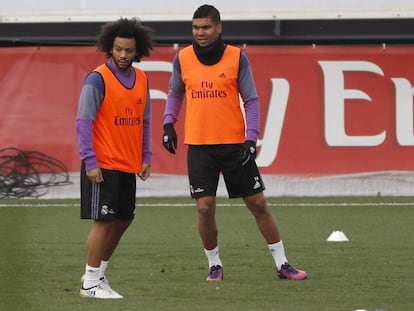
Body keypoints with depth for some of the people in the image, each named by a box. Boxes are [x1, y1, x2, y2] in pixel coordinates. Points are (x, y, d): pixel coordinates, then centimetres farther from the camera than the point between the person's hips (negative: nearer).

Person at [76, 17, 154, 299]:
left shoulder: (141, 79, 9)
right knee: (103, 221, -6)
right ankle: (91, 283, 1)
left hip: (129, 166, 7)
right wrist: (90, 162, -17)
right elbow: (84, 121, -13)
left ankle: (98, 273, 25)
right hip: (102, 166, -7)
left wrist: (146, 157, 11)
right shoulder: (98, 79, -11)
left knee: (123, 220, 11)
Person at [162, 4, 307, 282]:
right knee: (205, 208, -5)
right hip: (199, 145, 1)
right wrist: (169, 124, 2)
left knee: (258, 203, 3)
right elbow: (175, 94, 17)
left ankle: (282, 264, 12)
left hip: (234, 144, -1)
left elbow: (251, 100, 1)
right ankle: (214, 264, 15)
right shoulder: (182, 59, 2)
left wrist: (251, 138, -9)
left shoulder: (237, 57, -3)